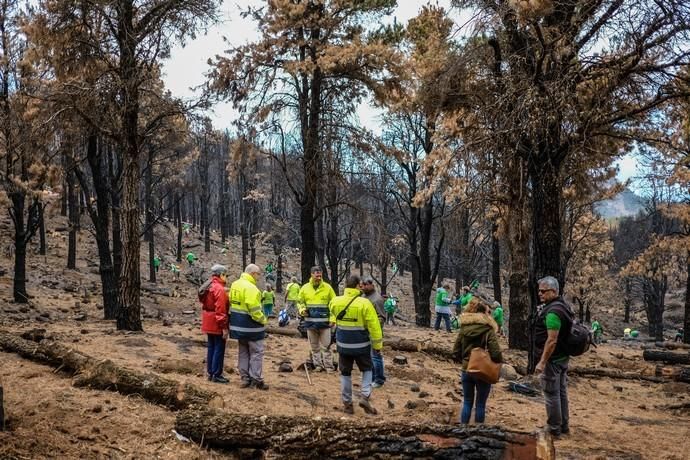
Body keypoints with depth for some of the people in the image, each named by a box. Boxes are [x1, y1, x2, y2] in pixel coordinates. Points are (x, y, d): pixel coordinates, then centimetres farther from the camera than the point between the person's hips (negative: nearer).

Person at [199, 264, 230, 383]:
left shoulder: (207, 287, 12)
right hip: (217, 324, -9)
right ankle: (216, 375, 1)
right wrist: (224, 327, -20)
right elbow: (220, 310, -22)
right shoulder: (219, 288, -18)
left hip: (208, 323, 9)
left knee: (211, 347, 15)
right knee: (219, 348, -2)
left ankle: (210, 372, 21)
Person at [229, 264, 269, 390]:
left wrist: (238, 318, 16)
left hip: (238, 325, 9)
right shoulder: (250, 288, -21)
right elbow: (255, 310, -24)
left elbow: (232, 303, 13)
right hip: (251, 326, -9)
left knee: (243, 352, 15)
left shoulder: (235, 285, 8)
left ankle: (245, 378, 19)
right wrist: (263, 320, -9)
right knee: (256, 352, 1)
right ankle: (256, 380, 3)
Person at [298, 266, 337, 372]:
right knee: (314, 346, 10)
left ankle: (329, 366, 6)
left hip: (325, 322, -2)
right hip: (310, 322, 2)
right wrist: (302, 310, -8)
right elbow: (300, 302, 13)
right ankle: (318, 365, 19)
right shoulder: (305, 288, 2)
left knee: (326, 346, 0)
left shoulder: (327, 287, -2)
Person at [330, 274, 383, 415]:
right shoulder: (364, 303, -18)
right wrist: (378, 345, -4)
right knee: (367, 370, 18)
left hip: (343, 345, 3)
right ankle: (364, 397, 1)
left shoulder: (335, 302, -5)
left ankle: (347, 403, 18)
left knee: (345, 373, 15)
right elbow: (374, 326, -14)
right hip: (361, 345, -3)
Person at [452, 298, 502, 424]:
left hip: (466, 370, 4)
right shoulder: (488, 329, -13)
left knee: (467, 402, 15)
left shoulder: (463, 328, 1)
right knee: (480, 404, 8)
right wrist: (500, 362, 0)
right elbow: (495, 352, -19)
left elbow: (456, 352, 2)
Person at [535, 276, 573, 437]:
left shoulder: (553, 312, -22)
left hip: (552, 359, -10)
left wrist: (542, 362, -23)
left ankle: (554, 428, 7)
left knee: (551, 394, -1)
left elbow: (552, 340, -26)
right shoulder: (563, 306, 10)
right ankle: (564, 425, 26)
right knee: (561, 392, 16)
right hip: (563, 357, 10)